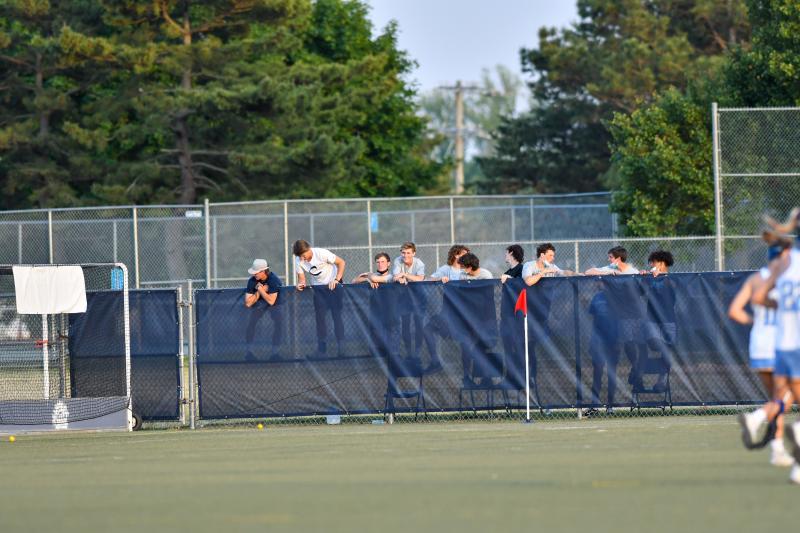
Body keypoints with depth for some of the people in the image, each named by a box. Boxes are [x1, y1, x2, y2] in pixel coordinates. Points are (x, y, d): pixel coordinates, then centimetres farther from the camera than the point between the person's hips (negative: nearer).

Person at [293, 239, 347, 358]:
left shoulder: (322, 253, -24)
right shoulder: (299, 261, -9)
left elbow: (341, 262, -17)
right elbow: (301, 277, -2)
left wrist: (336, 280, -26)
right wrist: (301, 284, -26)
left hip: (333, 284, -5)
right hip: (318, 288, 5)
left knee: (336, 315, -9)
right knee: (319, 316, -1)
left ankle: (341, 347, -7)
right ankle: (322, 348, 6)